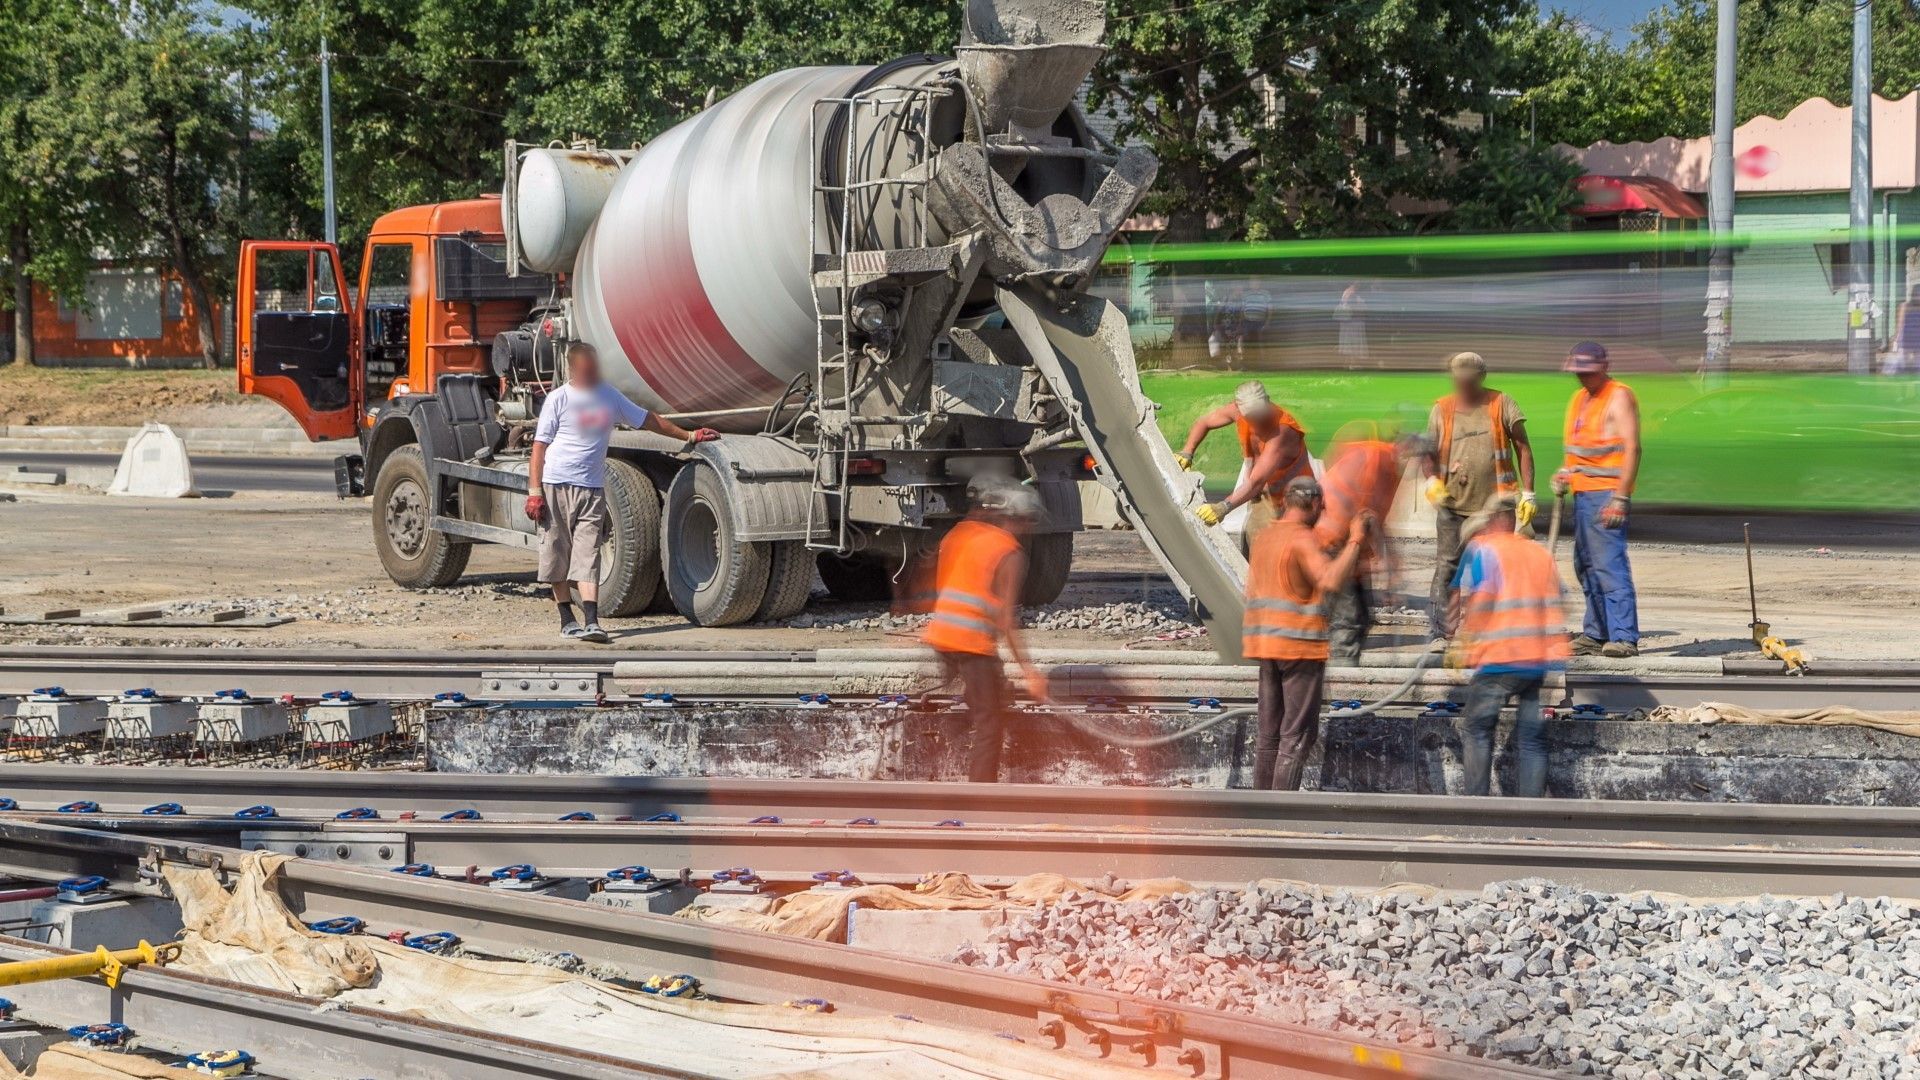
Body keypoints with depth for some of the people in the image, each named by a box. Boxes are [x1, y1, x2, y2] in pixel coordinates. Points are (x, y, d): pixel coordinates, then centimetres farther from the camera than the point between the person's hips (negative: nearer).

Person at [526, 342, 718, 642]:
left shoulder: (609, 397, 11)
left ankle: (591, 623, -17)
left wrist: (688, 435, 21)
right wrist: (534, 491, -7)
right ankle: (567, 619, 15)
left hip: (592, 488, 2)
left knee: (587, 555, -8)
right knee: (557, 555, 3)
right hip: (556, 485, -2)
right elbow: (540, 446, -1)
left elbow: (650, 420, 21)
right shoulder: (558, 399, 0)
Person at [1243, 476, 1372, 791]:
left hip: (1266, 644, 8)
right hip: (1301, 646, -8)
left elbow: (1252, 593, 17)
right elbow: (1331, 581, -26)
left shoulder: (1264, 538, 14)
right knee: (1298, 736, -6)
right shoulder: (1302, 539, -12)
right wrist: (1355, 541, -19)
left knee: (1269, 733, 11)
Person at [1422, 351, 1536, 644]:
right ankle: (1439, 633, 2)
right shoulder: (1442, 409, 8)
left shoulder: (1500, 404, 3)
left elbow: (1523, 447, 5)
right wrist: (1431, 480, -11)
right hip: (1453, 503, 1)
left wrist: (1527, 493, -2)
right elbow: (1428, 452, 10)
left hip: (1497, 502, -1)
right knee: (1447, 565, -2)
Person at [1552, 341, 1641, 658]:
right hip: (1583, 493, 9)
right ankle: (1596, 634, 18)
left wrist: (1620, 497, -22)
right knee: (1586, 566, 12)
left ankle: (1624, 638, -17)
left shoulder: (1619, 397, -8)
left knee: (1609, 564, -14)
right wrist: (1565, 473, 10)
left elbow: (1632, 448, -15)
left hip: (1607, 493, -9)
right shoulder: (1579, 399, 20)